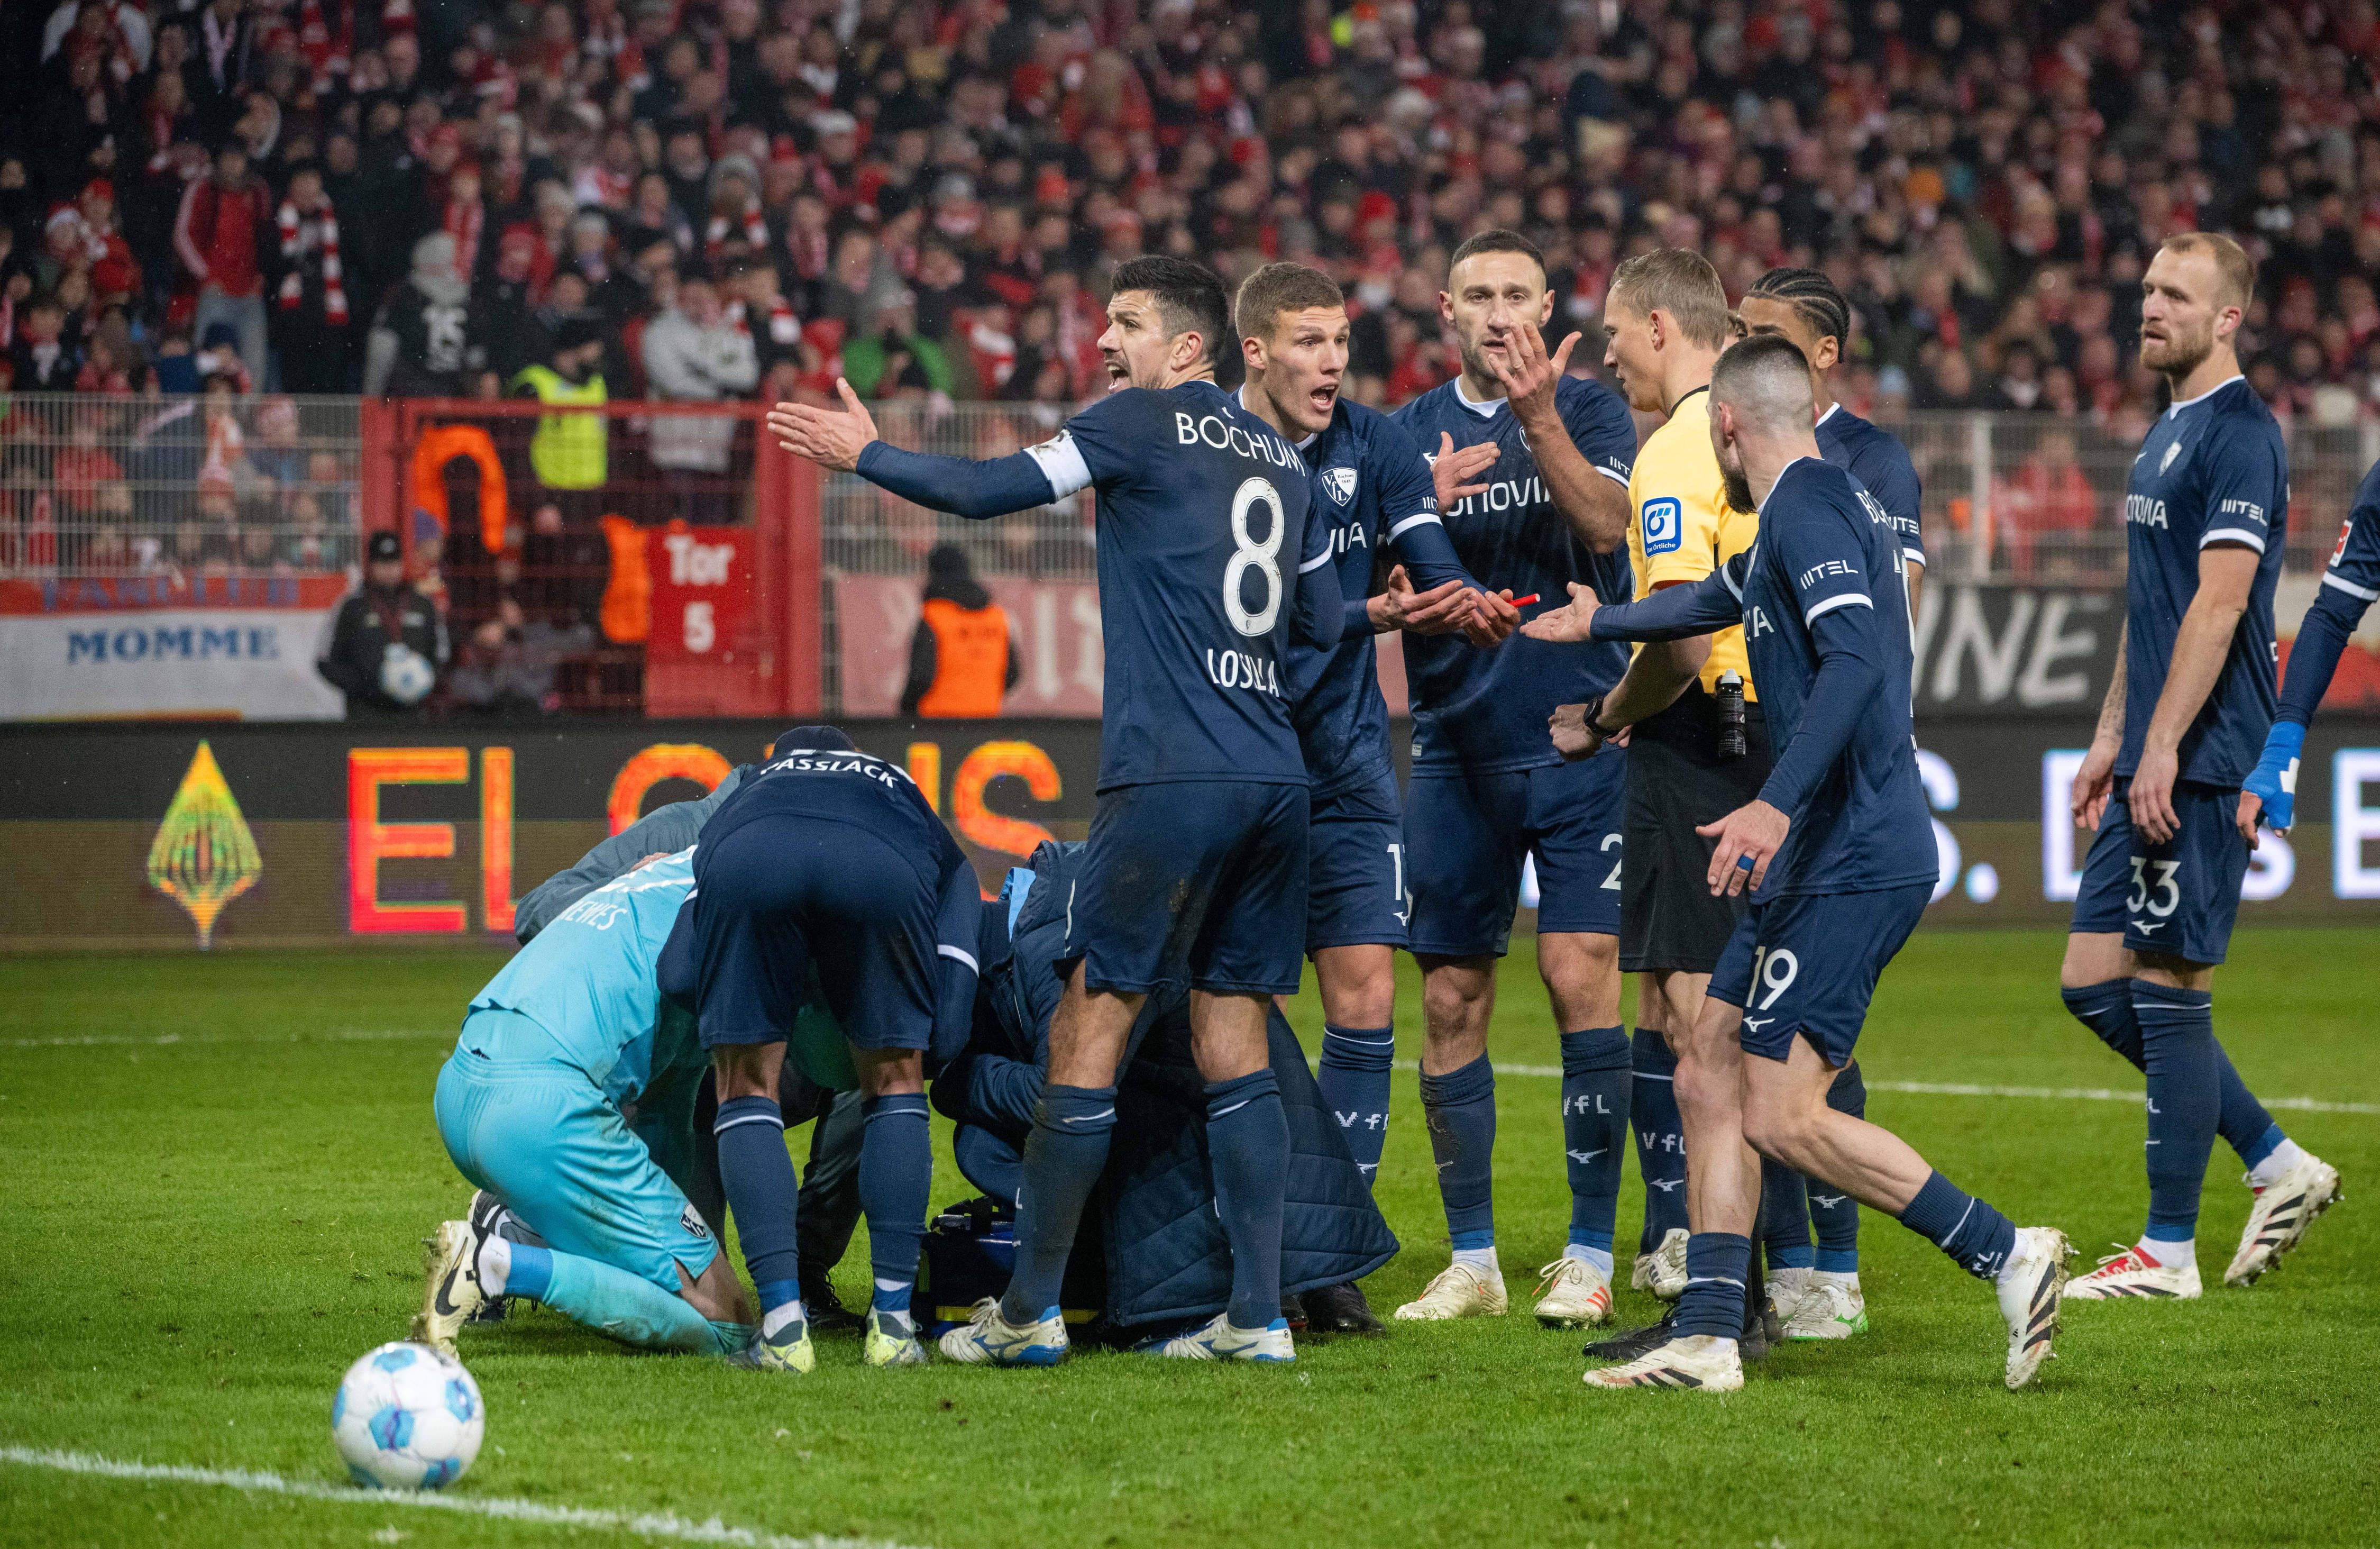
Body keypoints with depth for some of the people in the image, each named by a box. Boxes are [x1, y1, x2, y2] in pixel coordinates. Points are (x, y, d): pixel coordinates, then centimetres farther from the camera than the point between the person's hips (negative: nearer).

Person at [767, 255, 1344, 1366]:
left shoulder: (1145, 422, -2)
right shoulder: (1280, 458, 18)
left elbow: (992, 491, -2)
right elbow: (1323, 624, 21)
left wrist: (863, 456, 10)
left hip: (1172, 776, -7)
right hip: (1275, 782, 7)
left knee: (1091, 1024, -2)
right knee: (1232, 1037, 10)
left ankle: (1030, 1308, 0)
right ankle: (1258, 1314, 5)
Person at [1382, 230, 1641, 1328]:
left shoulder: (1588, 411, 2)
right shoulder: (1409, 434, 9)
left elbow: (1605, 524, -15)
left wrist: (1538, 420, -25)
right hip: (1456, 745, 3)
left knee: (1581, 978, -10)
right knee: (1452, 1001, 2)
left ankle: (1589, 1255, -4)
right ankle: (1471, 1258, 10)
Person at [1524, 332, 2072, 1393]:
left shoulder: (1807, 505, -11)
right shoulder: (1808, 510, 20)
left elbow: (1855, 661, -27)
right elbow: (1718, 598, 41)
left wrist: (1778, 806, -35)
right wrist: (1597, 624, 58)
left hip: (1853, 861, -10)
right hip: (1821, 861, 10)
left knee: (1782, 1118, -14)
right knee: (1709, 1076, 9)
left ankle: (2009, 1256, -9)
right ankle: (1708, 1339, 8)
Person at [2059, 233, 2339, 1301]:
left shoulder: (2240, 436, -12)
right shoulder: (2165, 434, 18)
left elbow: (2217, 603, -19)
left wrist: (2162, 749, -22)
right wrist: (2110, 739, 23)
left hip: (2202, 765, -10)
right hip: (2151, 767, 10)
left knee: (2167, 993, -6)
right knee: (2094, 985, 9)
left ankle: (2168, 1252, 1)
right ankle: (2279, 1165, 17)